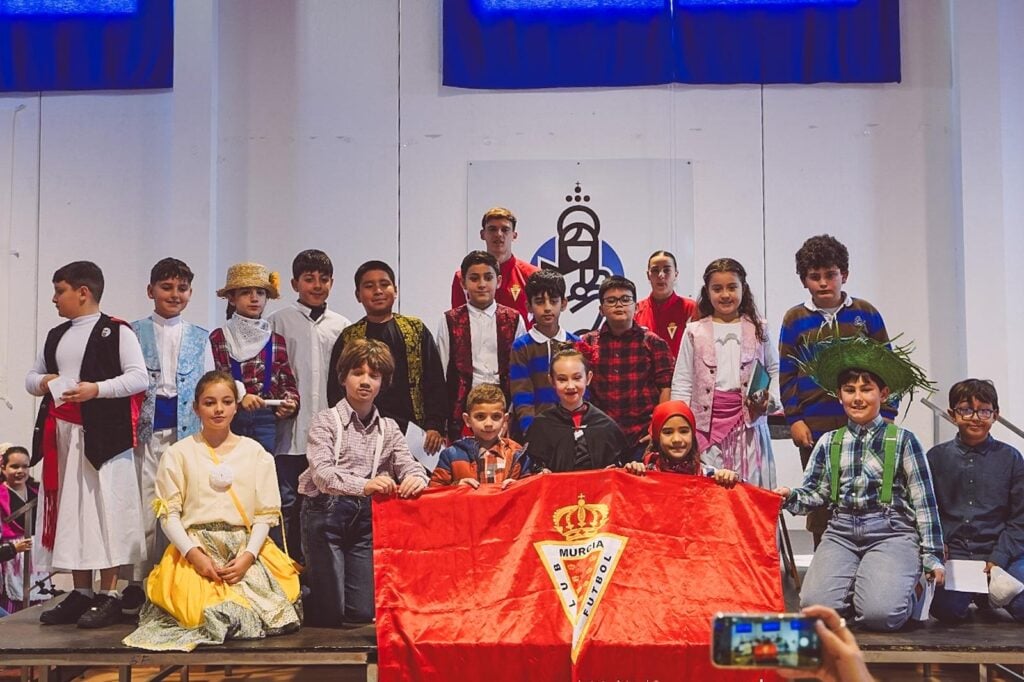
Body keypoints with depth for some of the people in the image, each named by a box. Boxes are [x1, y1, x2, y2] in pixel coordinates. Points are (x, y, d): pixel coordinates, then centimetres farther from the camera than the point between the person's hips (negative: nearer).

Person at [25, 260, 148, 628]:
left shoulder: (116, 331, -4)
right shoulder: (56, 336, 18)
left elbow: (139, 377, -11)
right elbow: (31, 377, 22)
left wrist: (96, 389, -21)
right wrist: (43, 382, 0)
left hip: (103, 434, -7)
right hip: (62, 435, 7)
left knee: (106, 510, -5)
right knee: (70, 511, 9)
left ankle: (109, 596, 1)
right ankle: (81, 594, 18)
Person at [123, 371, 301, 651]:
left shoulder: (255, 452, 10)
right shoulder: (179, 454, 7)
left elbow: (265, 513, 6)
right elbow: (169, 513, 2)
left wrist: (248, 555, -10)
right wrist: (194, 554, -13)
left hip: (247, 549, 2)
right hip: (195, 548, -2)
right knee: (199, 608, -28)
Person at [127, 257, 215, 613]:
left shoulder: (199, 337, 11)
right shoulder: (135, 332, 7)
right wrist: (127, 427, -5)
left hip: (187, 430, 1)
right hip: (146, 428, -1)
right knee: (144, 504, -3)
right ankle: (137, 584, 6)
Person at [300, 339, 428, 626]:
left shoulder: (388, 428, 13)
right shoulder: (325, 421, -2)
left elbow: (410, 466, 1)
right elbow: (322, 473, -17)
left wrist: (417, 478, -25)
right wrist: (364, 485, -36)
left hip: (367, 516, 4)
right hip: (327, 512, -4)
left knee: (361, 613, 0)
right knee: (329, 614, -2)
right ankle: (305, 587, 29)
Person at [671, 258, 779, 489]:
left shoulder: (758, 329, 8)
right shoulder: (695, 332, 6)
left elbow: (774, 370, 18)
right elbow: (682, 383, 5)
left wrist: (770, 399, -1)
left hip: (748, 420, 1)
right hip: (706, 422, 0)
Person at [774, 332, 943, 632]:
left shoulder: (902, 440, 4)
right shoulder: (829, 443, 13)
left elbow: (924, 501, 4)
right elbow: (814, 492, 13)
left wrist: (932, 556, 2)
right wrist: (790, 497, -9)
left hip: (891, 532, -2)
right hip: (841, 532, 3)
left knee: (879, 614, -25)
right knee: (815, 606, -21)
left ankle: (903, 587, 11)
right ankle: (854, 584, 12)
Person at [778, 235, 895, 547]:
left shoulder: (866, 314, 5)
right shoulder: (795, 319, 4)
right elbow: (786, 373, 5)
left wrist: (886, 415, 1)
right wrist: (794, 419, -3)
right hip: (815, 428, 0)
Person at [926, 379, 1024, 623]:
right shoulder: (937, 456, 8)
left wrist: (997, 559, -7)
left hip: (1000, 551, 0)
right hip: (952, 554, 0)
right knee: (947, 608, -26)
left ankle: (994, 588, 7)